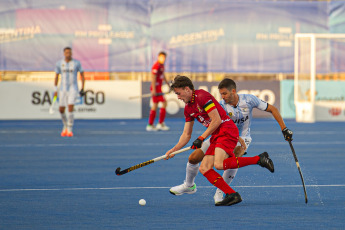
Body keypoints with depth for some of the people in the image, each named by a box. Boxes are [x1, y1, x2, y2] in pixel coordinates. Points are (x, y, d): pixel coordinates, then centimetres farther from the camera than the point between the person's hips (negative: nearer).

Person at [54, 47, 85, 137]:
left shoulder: (77, 63, -5)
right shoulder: (59, 63, 1)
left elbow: (82, 75, 2)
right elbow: (56, 77, 6)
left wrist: (82, 88, -4)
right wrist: (55, 90, 1)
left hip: (73, 89, -3)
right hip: (63, 89, 3)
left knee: (70, 109, -17)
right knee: (61, 110, 3)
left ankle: (70, 130, -6)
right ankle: (65, 126, 31)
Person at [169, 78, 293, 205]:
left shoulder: (249, 100, -18)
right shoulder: (221, 105, -20)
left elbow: (272, 109, -8)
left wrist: (284, 129, -12)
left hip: (242, 138, -1)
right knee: (193, 158, -5)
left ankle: (219, 193, -18)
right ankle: (189, 185, 26)